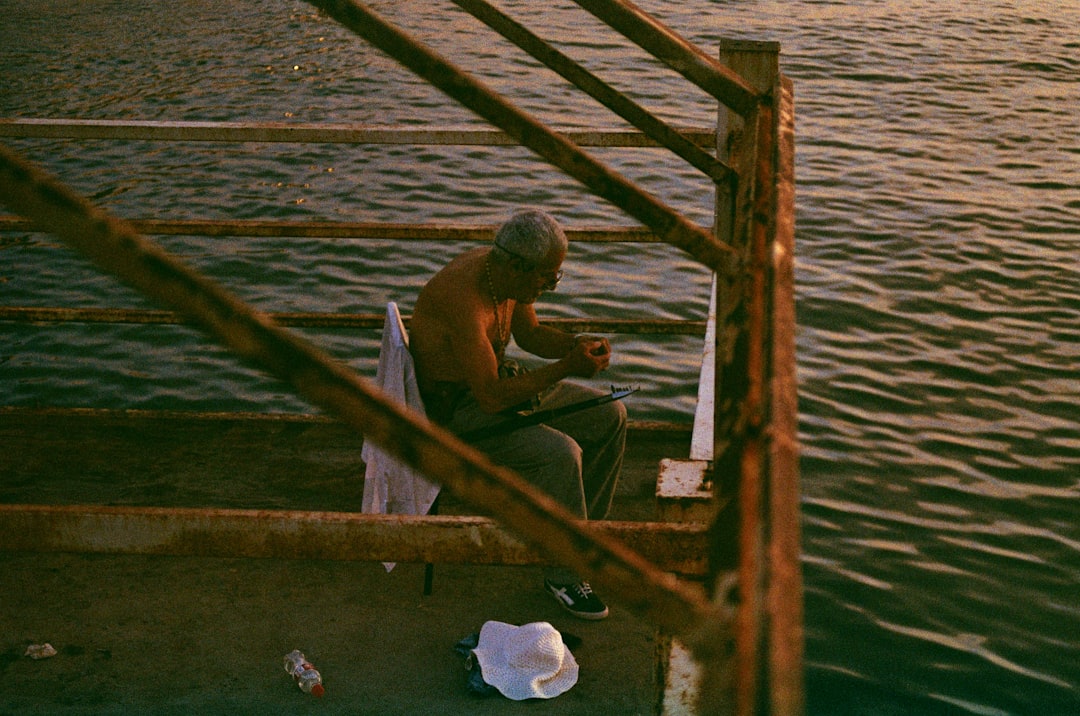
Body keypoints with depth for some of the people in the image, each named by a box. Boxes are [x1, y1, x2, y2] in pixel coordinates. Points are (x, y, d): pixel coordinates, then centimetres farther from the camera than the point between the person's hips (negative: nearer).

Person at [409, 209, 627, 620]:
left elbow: (530, 334, 13)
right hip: (455, 412, -9)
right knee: (560, 453, -28)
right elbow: (492, 398, -32)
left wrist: (578, 344, -6)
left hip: (492, 381, 10)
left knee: (609, 417, 5)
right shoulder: (464, 300, -33)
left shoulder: (506, 272, -5)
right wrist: (566, 368, -30)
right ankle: (564, 574, -9)